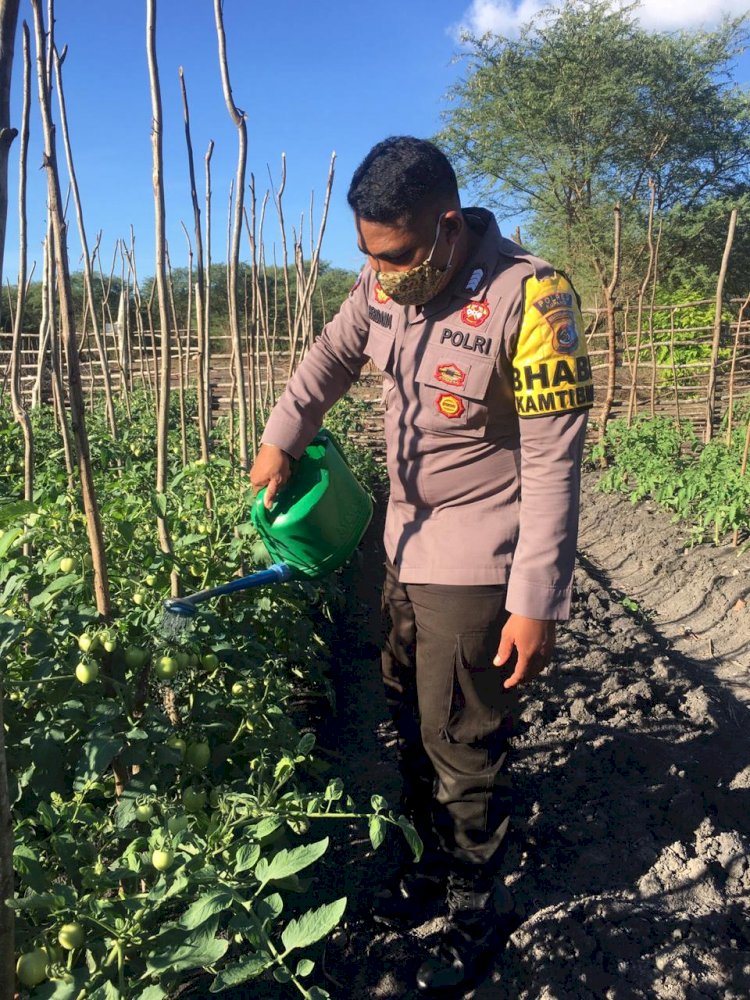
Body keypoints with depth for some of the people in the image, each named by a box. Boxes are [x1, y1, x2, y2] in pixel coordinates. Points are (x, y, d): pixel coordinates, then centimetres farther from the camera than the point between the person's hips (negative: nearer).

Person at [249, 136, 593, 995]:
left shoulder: (528, 300, -22)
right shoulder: (384, 287, -2)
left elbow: (552, 465, -21)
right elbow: (330, 357, 18)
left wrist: (537, 603, -20)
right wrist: (280, 441, 12)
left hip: (474, 567, -7)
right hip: (407, 545, 7)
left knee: (459, 746, 4)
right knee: (410, 721, 19)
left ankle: (480, 911, 30)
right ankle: (439, 865, 43)